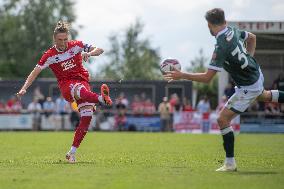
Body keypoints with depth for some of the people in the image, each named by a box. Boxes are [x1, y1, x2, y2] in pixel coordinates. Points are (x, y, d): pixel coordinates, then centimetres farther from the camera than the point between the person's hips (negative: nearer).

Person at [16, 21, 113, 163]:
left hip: (83, 81, 3)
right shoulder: (49, 55, 1)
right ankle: (101, 99, -75)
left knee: (86, 118, -14)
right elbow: (36, 71, -2)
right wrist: (24, 88, -14)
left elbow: (99, 50, 6)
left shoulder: (76, 45, 6)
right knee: (80, 89, -41)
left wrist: (89, 53, -16)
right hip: (66, 85, -3)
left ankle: (72, 153, -6)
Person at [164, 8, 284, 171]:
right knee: (263, 96, 41)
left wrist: (182, 75, -25)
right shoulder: (233, 31, -8)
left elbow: (207, 78, -31)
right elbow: (252, 37, 15)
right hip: (257, 74, 9)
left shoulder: (222, 47, -32)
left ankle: (230, 163, -3)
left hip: (248, 88, -9)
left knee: (223, 119, -6)